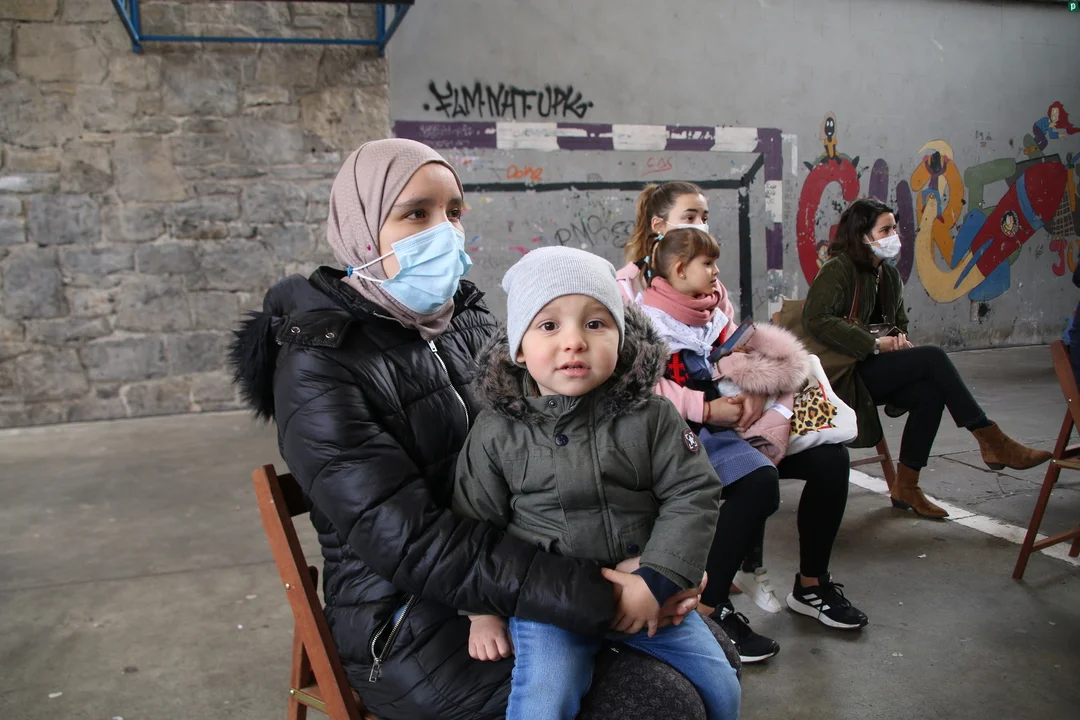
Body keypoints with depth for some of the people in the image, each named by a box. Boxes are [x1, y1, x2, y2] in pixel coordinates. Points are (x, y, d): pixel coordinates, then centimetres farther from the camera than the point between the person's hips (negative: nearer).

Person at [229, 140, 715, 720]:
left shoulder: (469, 320, 5)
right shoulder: (319, 370, -16)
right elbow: (415, 545, -23)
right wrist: (596, 598, -26)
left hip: (514, 572, 7)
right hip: (413, 634, -6)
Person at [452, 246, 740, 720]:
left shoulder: (651, 415, -7)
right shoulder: (496, 432, -7)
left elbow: (694, 495, -6)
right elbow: (474, 524, 3)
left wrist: (656, 580, -14)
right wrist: (483, 610, 2)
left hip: (645, 590, 2)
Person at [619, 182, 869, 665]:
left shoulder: (711, 287, 19)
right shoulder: (629, 288, -3)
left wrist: (751, 391, -11)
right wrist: (706, 408, -22)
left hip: (724, 414, 7)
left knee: (829, 456, -4)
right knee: (759, 479, -31)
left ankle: (811, 585, 15)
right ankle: (709, 608, -14)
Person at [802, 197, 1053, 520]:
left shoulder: (889, 275, 17)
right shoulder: (838, 270, -8)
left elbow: (900, 323, 26)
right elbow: (816, 319, -20)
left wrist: (898, 337, -1)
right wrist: (874, 344, -21)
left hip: (872, 371, 8)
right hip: (845, 372, -8)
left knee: (930, 391, -21)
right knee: (933, 358, -22)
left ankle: (906, 487, -11)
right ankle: (993, 443, -15)